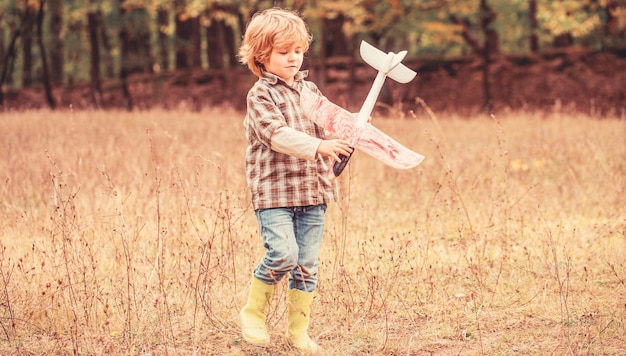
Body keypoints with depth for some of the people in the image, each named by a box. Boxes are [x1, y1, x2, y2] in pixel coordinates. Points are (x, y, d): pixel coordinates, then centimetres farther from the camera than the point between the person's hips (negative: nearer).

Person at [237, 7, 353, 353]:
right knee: (282, 253, -19)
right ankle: (253, 312, 3)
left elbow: (327, 126, 20)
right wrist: (318, 146, -34)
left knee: (307, 263, 6)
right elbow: (278, 134, -20)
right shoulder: (260, 95, -6)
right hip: (274, 190, -6)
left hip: (312, 192, 6)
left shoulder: (310, 90, 15)